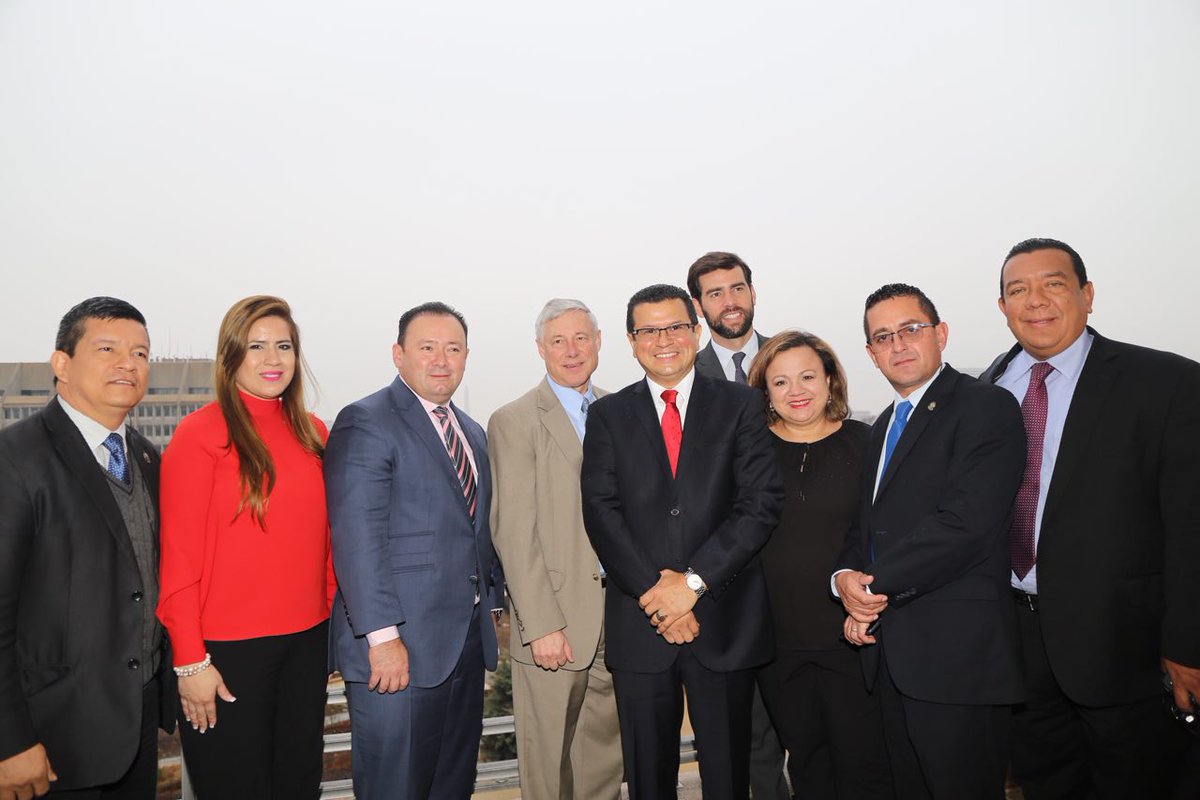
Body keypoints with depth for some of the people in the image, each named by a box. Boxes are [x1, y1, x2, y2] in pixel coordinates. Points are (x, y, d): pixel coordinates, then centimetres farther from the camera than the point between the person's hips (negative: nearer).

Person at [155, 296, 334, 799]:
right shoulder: (200, 433, -11)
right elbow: (179, 558, -11)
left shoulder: (313, 433, 5)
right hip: (227, 648, -5)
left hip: (308, 639, 5)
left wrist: (334, 626, 6)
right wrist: (190, 660, -11)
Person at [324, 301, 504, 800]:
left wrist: (491, 604, 11)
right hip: (399, 646, -7)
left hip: (468, 642, 7)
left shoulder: (473, 433, 15)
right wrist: (382, 636, -21)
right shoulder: (365, 423, -10)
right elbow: (358, 538, -17)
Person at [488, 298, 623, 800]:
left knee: (605, 752, 16)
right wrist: (542, 625, -14)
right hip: (556, 618, -4)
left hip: (620, 612, 5)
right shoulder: (515, 422, -5)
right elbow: (514, 532, -10)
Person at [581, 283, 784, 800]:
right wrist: (651, 592, -13)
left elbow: (762, 502, -5)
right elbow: (601, 511, -2)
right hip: (640, 622, 1)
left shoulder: (740, 405, 4)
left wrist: (693, 581, -13)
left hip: (724, 620, 0)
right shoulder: (607, 415, 7)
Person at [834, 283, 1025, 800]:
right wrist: (846, 577, -3)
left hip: (958, 654, -8)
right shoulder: (885, 425, 17)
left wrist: (875, 585, -13)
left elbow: (965, 525, -21)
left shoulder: (986, 408, -9)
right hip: (892, 657, 8)